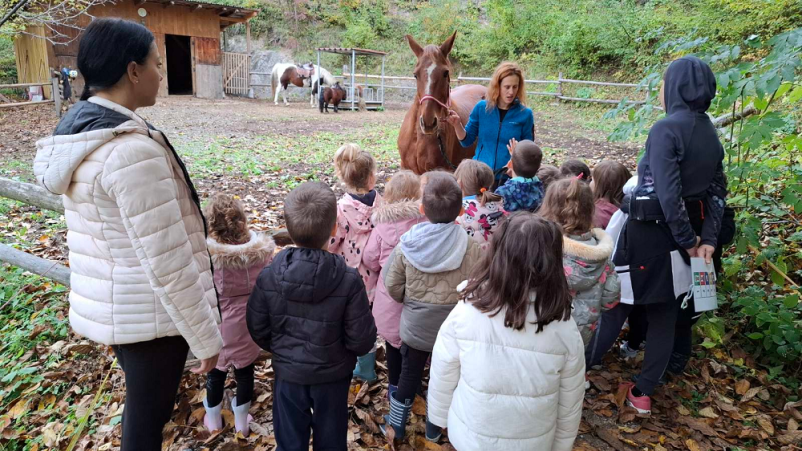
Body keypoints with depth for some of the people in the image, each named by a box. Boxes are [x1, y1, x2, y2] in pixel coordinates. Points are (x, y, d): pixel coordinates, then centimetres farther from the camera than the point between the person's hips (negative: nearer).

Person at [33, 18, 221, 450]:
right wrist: (205, 337, -15)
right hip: (147, 312, -9)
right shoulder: (133, 151, -27)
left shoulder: (76, 129, 3)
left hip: (108, 303, 9)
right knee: (147, 415, 13)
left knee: (142, 402, 28)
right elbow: (168, 262, -25)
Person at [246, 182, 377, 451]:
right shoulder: (349, 280, -24)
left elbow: (258, 330, -6)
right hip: (332, 375, -1)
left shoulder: (269, 277, -18)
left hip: (288, 373, 1)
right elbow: (361, 339, -17)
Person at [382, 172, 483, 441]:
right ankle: (434, 429, 42)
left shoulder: (407, 245, -17)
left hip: (415, 326, 1)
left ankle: (396, 426, 41)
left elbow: (393, 286, -9)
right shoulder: (473, 249, -22)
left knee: (409, 376, 22)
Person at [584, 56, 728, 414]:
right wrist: (708, 239, 1)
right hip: (684, 232, 7)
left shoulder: (666, 128, -17)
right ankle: (644, 392, 25)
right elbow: (717, 192, 6)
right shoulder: (710, 132, 8)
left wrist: (688, 239, -15)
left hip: (649, 232, -7)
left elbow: (667, 193, -24)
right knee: (665, 312, 13)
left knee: (616, 301, 8)